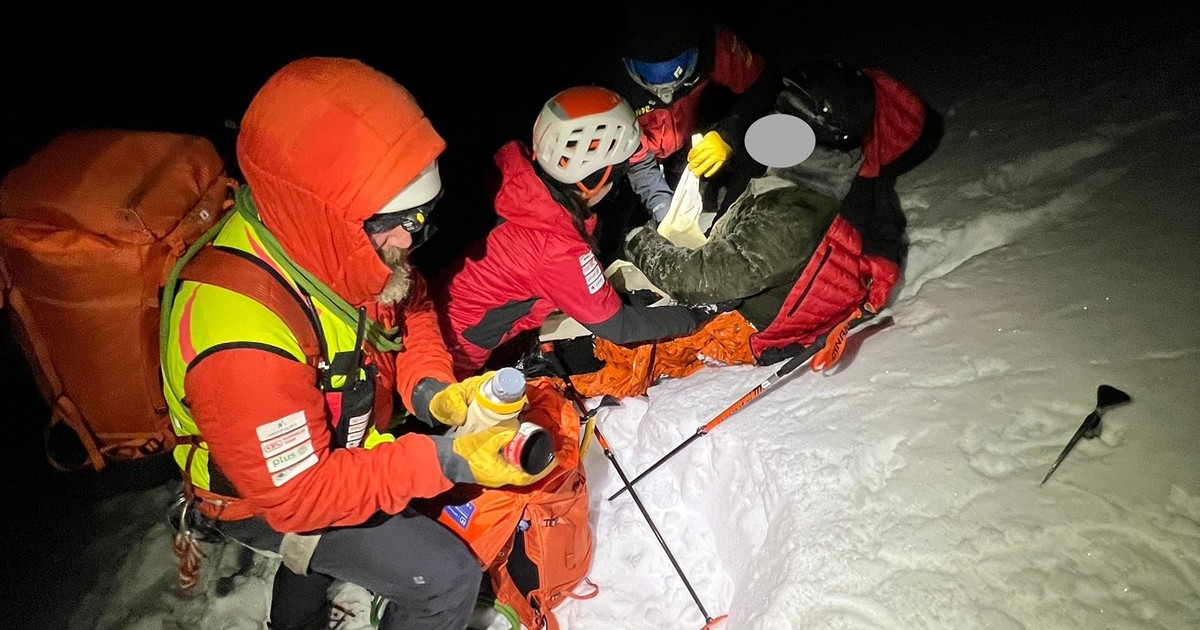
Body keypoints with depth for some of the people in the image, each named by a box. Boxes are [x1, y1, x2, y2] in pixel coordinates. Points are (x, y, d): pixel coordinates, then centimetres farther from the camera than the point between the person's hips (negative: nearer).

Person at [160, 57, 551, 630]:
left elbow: (410, 307, -3)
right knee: (448, 578, -6)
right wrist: (444, 462, -38)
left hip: (332, 438, 7)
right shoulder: (241, 341, -41)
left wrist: (431, 389, -20)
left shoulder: (336, 242, -21)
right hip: (266, 496, -7)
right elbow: (298, 492, -32)